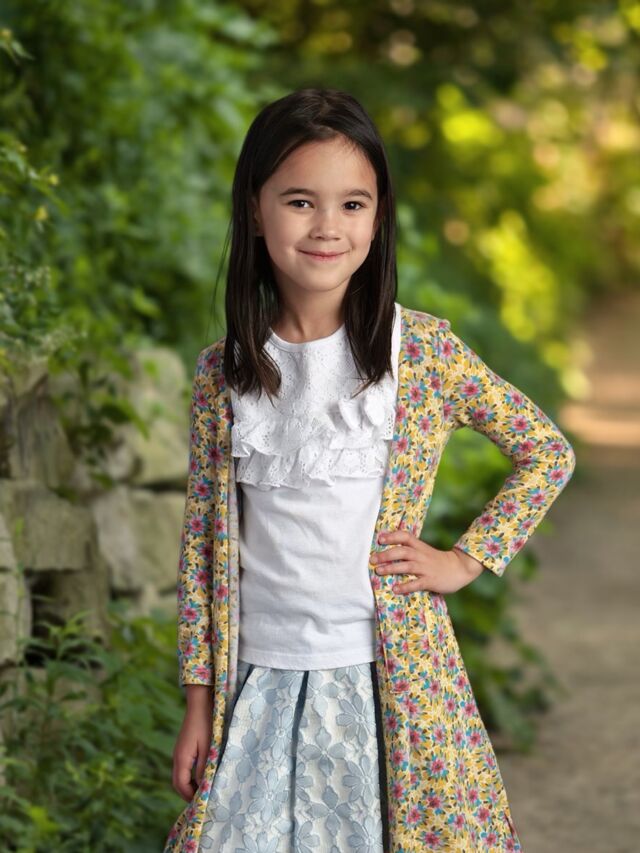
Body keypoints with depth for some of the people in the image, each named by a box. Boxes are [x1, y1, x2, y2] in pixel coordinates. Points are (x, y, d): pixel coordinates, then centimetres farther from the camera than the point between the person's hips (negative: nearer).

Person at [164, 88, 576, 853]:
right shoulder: (223, 372, 2)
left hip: (390, 674, -2)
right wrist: (198, 700, 5)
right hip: (259, 682, 2)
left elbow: (548, 452, 6)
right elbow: (203, 537, 6)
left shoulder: (422, 350, -5)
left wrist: (468, 560, -3)